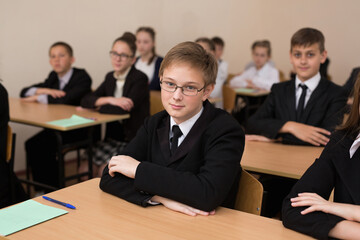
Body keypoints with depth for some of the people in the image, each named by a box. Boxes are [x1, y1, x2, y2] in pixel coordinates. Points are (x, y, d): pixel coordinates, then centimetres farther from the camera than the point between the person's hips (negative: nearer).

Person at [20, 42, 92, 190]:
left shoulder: (82, 77, -8)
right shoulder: (54, 77, 14)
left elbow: (67, 99, -26)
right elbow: (24, 93, 12)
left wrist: (38, 97, -13)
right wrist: (44, 90, -9)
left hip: (79, 129, -6)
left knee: (44, 146, -25)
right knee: (31, 144, -17)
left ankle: (51, 190, -7)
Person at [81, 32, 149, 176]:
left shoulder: (140, 79, -11)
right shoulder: (110, 77, 10)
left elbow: (124, 109, -24)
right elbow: (85, 100, 1)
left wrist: (96, 107, -9)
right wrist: (110, 100, -17)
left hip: (135, 142, -6)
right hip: (113, 139, 6)